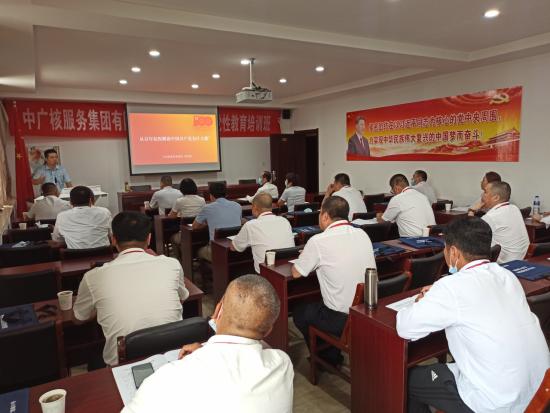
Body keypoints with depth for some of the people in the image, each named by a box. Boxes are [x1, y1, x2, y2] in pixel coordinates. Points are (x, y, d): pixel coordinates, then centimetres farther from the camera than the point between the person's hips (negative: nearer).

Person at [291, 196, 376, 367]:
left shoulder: (318, 241, -18)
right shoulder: (362, 234, 0)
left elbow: (296, 273, -5)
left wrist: (306, 256, 15)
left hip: (342, 319, -6)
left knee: (299, 312, 21)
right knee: (315, 306, 30)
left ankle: (329, 357, 30)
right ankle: (334, 354, 37)